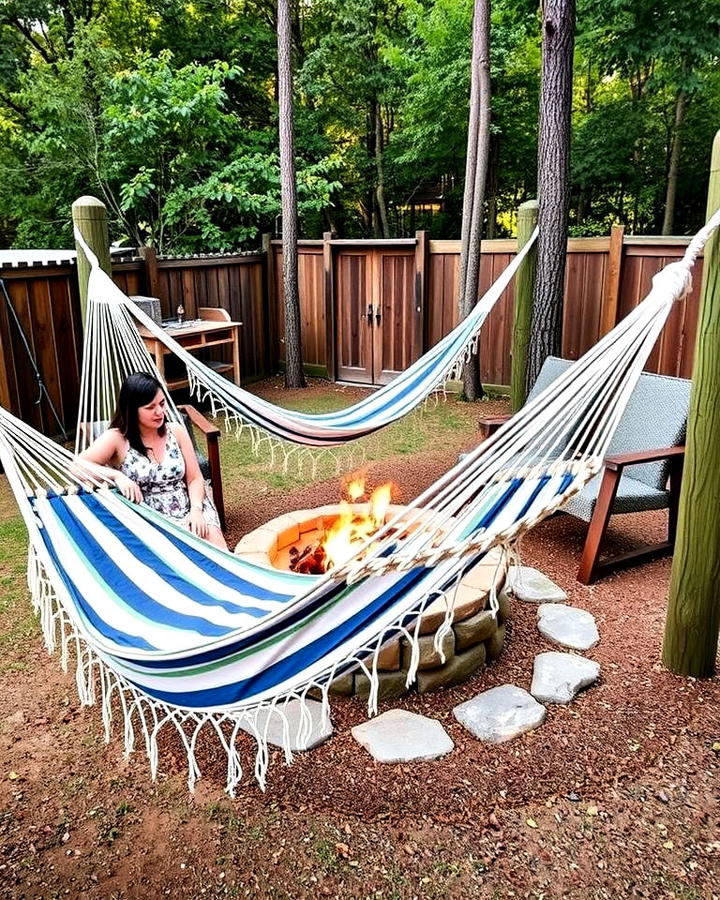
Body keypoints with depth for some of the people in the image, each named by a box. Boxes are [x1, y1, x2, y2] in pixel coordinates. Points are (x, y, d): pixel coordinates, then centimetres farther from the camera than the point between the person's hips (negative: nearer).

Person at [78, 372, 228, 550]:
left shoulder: (176, 431, 6)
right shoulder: (116, 439, -4)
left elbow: (195, 478, 6)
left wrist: (196, 509, -12)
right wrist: (116, 475, -26)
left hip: (189, 510, 3)